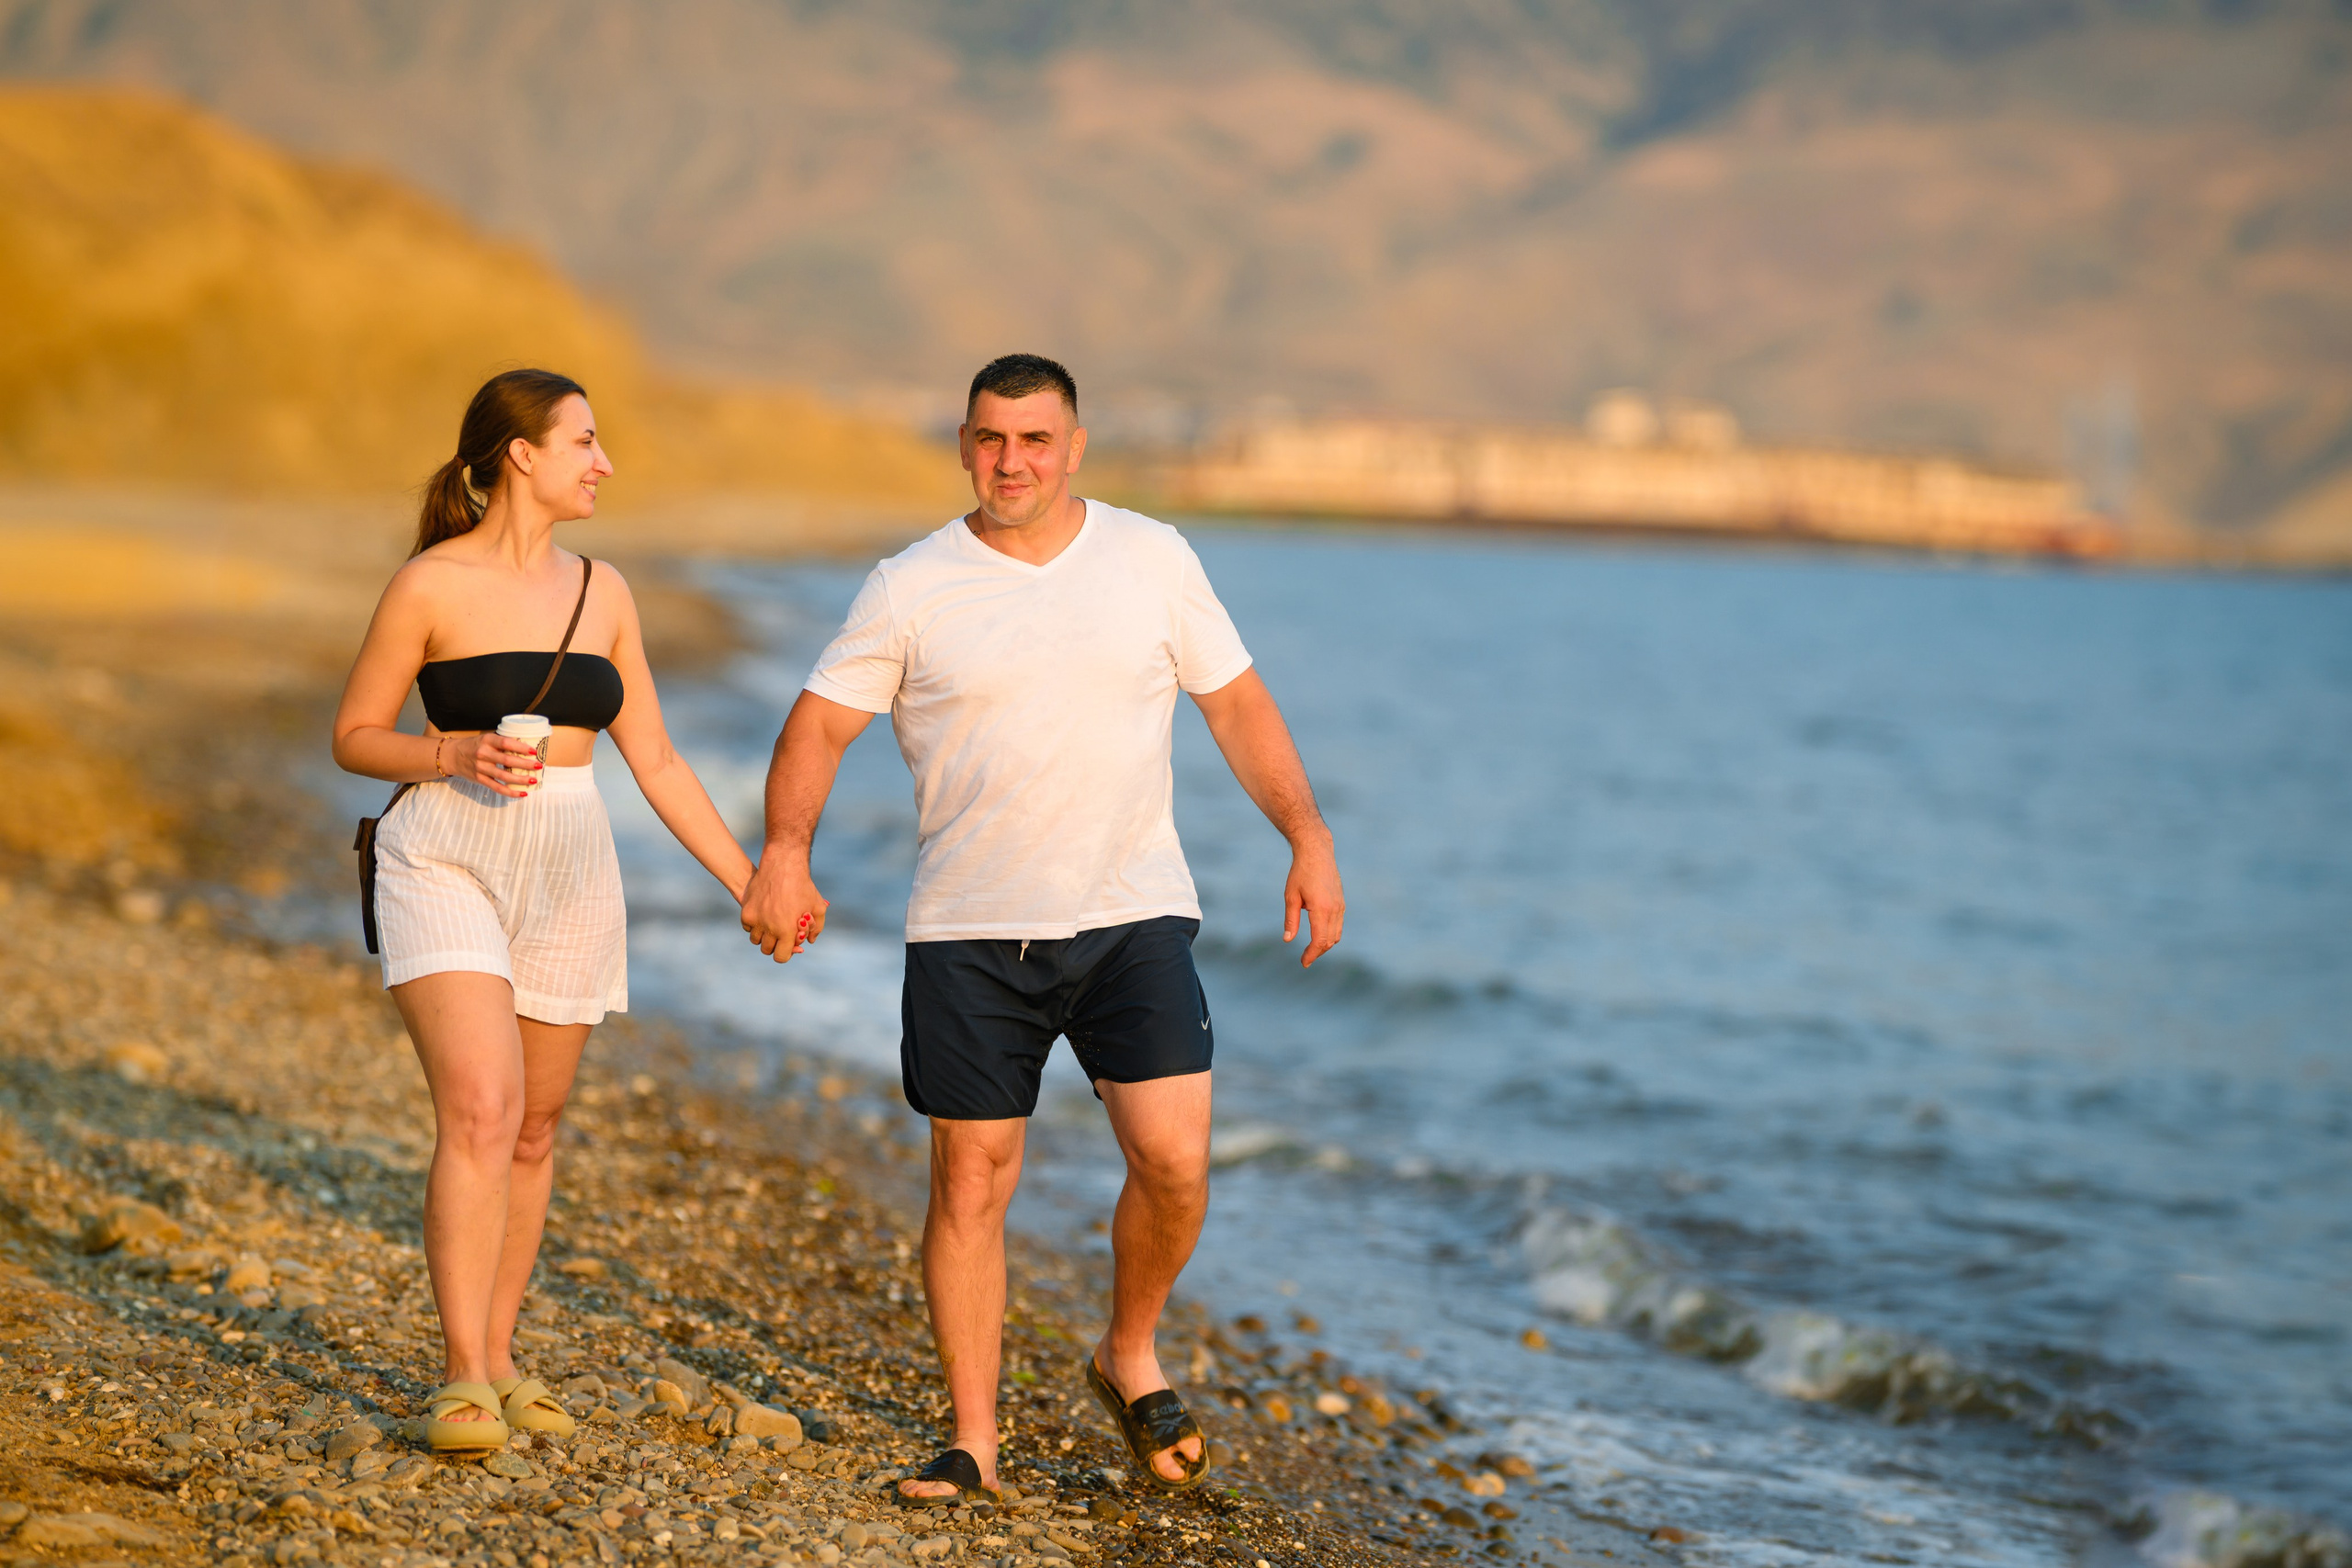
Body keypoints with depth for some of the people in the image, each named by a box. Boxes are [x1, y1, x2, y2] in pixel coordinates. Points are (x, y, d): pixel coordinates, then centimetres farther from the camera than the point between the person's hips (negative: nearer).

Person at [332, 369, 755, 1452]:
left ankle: (498, 1359, 23)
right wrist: (457, 755, -18)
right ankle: (463, 1381, -17)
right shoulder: (431, 586, -6)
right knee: (480, 1112, -19)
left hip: (568, 875, 6)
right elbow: (354, 737, 0)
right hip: (448, 863, -6)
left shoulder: (600, 592, 9)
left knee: (535, 1127, 11)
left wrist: (749, 883, 10)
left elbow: (655, 761, 13)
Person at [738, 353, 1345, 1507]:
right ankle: (973, 1444, 13)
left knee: (1174, 1161, -11)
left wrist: (1308, 837, 1)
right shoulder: (910, 589, 0)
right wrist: (784, 855, -19)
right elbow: (818, 726, -2)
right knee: (970, 1181, 2)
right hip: (970, 933, 0)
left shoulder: (1153, 558, 5)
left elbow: (1238, 704, 10)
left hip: (1132, 913, 1)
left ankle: (1130, 1356, 18)